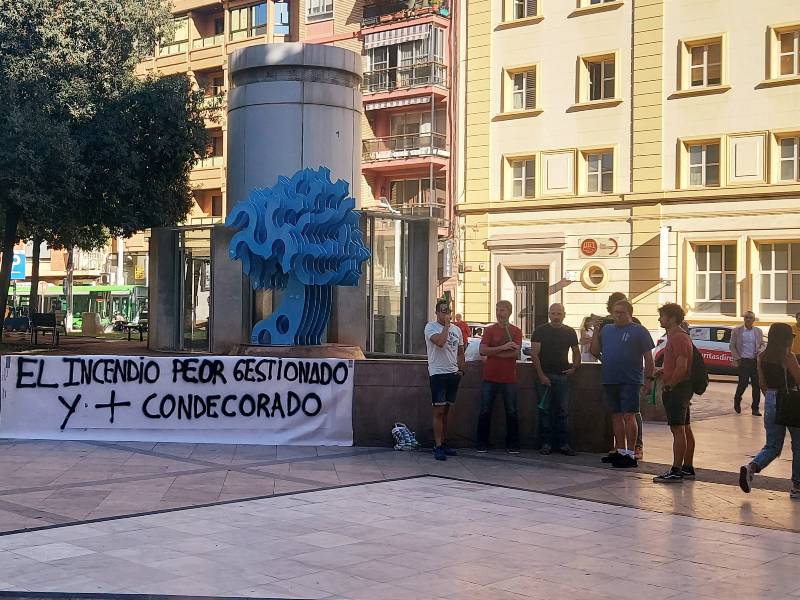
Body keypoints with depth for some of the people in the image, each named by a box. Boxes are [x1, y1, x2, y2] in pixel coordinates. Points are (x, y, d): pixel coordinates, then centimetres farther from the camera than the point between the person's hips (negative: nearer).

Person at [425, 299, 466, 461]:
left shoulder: (456, 329, 14)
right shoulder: (431, 327, -6)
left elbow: (460, 352, 20)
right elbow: (440, 341, -25)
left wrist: (461, 370, 9)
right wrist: (446, 324, -14)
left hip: (453, 374, 6)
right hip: (438, 373, -6)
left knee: (446, 411, 11)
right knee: (439, 411, -8)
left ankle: (443, 444, 17)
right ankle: (438, 447, -7)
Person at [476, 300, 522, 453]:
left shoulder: (516, 331, 4)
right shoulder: (489, 330, 5)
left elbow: (515, 353, -9)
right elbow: (483, 351, -8)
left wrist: (493, 352, -10)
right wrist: (503, 348, -16)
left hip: (509, 378, 0)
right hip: (490, 377, 1)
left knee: (511, 412, 3)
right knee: (485, 412, 3)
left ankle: (512, 445, 12)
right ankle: (482, 444, 13)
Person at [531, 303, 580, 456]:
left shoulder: (570, 332, 11)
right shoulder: (540, 331, 2)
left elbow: (576, 353, 20)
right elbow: (534, 354, -4)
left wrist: (574, 367, 1)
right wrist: (541, 375, -11)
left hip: (563, 375, 2)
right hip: (544, 375, -2)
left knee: (563, 411, 1)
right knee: (545, 410, 0)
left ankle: (563, 443, 6)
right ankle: (546, 443, 5)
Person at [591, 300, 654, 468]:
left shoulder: (639, 331, -1)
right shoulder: (606, 329, 16)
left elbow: (648, 357, -3)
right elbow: (595, 351, 18)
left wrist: (648, 379, -8)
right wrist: (596, 331, 11)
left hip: (630, 381, -6)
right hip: (609, 381, 6)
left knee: (628, 416, -8)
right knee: (616, 416, 11)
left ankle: (630, 455, -5)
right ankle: (620, 451, 20)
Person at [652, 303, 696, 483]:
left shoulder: (679, 338, -16)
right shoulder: (674, 336, 18)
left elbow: (681, 368, -23)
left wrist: (669, 385, -15)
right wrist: (659, 372, 13)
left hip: (676, 389, -11)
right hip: (681, 389, 11)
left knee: (678, 430, -9)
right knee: (685, 429, 13)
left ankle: (676, 472, -8)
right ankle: (687, 468, 19)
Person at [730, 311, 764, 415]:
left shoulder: (758, 331, 9)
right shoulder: (737, 331, 2)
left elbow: (762, 344, 15)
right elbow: (732, 346, 3)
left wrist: (759, 352, -5)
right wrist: (737, 358, -4)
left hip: (756, 361, 3)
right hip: (743, 361, -3)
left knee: (756, 385, 0)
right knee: (743, 383, -7)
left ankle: (755, 408, 8)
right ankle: (737, 400, 23)